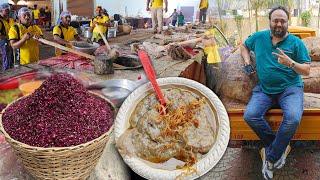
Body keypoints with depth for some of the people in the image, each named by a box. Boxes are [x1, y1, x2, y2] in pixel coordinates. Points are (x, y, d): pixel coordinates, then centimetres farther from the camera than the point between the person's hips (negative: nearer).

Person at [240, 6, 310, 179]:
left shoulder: (296, 42, 3)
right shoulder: (259, 37, 10)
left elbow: (306, 70, 2)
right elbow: (244, 46, 29)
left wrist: (290, 63, -18)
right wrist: (247, 60, 9)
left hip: (290, 88, -2)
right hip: (264, 89, 2)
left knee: (293, 118, -33)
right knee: (250, 115, -26)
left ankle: (270, 158, -13)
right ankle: (280, 148, -7)